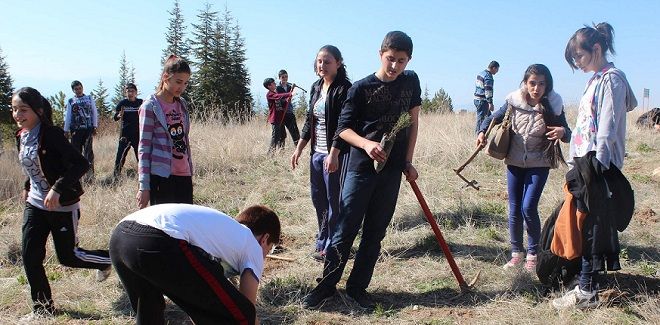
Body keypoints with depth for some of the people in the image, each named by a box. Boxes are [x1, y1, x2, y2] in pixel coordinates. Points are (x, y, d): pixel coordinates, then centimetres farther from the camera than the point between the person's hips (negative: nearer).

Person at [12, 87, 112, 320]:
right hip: (35, 205, 7)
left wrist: (58, 189, -32)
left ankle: (111, 260, 30)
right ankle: (43, 308, 17)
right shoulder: (21, 137, 4)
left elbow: (81, 164, -27)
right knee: (30, 257, 2)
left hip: (62, 206, -7)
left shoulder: (51, 135, -20)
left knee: (68, 256, 4)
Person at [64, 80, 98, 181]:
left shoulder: (89, 98, 11)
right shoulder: (70, 101, 12)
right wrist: (66, 130, 8)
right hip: (75, 130, 1)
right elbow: (67, 116, 13)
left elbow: (94, 112, 10)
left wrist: (95, 126, 2)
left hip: (88, 129, -1)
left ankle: (89, 173, -12)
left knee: (88, 151, -10)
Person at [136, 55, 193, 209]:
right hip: (161, 176, -6)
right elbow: (144, 147, -7)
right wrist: (144, 186, -10)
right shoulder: (150, 106, -5)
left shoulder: (182, 104, 13)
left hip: (184, 175, 6)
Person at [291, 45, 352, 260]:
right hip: (317, 153, 8)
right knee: (318, 200, 15)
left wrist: (333, 154, -24)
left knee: (334, 202, 2)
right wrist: (299, 148, 15)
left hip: (335, 154, -8)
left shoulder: (344, 89, -11)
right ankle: (323, 241, 31)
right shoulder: (316, 88, 13)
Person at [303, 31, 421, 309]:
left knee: (375, 232, 8)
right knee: (346, 229, -1)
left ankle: (357, 287, 20)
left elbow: (412, 122, 11)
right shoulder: (361, 88, -6)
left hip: (392, 170, 3)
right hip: (361, 167, -3)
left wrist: (408, 162, 7)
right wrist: (366, 144, -23)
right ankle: (326, 285, 12)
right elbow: (343, 129, -5)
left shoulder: (411, 82, 5)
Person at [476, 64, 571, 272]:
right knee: (514, 210, 6)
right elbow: (493, 118, 6)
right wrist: (482, 132, -14)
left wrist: (563, 132, -26)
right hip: (514, 163, 2)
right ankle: (516, 253, 24)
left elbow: (567, 134, -2)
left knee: (529, 207, -11)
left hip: (539, 165, -2)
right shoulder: (514, 101, -9)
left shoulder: (553, 106, -12)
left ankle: (533, 254, 9)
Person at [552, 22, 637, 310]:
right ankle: (587, 283, 20)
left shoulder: (611, 79, -9)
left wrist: (597, 164, -22)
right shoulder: (596, 80, 19)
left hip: (600, 166, -9)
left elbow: (607, 126, -17)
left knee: (591, 226, -6)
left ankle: (587, 291, 0)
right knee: (584, 224, 11)